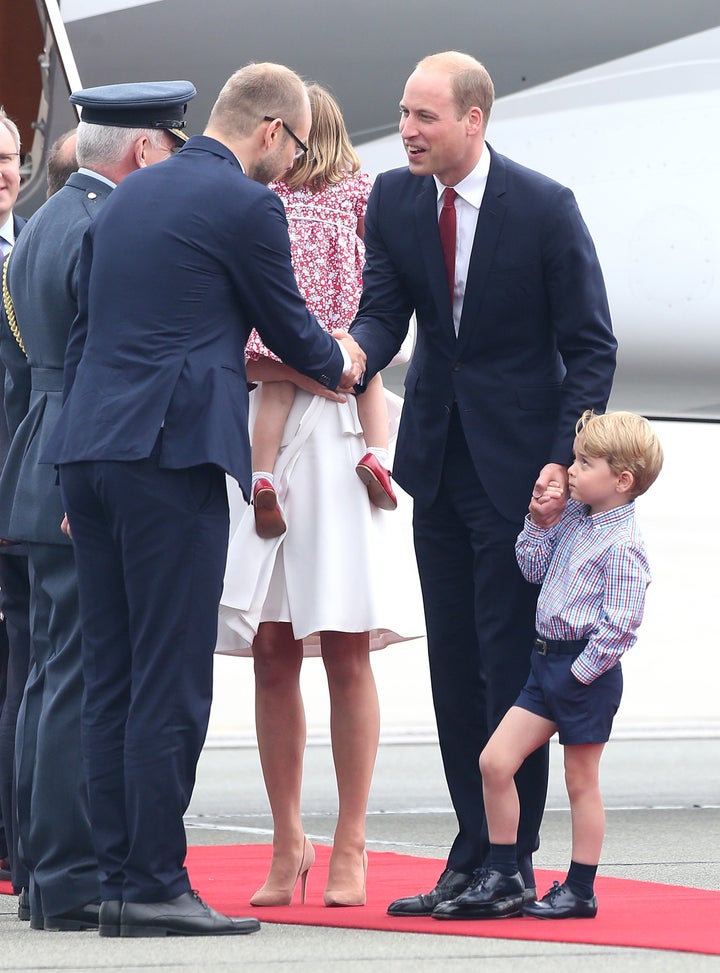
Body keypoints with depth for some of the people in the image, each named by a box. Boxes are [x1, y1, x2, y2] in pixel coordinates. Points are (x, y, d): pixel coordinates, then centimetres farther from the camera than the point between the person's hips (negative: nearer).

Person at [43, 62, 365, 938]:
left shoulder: (125, 198, 19)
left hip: (87, 449, 8)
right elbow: (289, 330, 5)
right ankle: (155, 887, -7)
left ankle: (117, 880, 9)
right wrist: (341, 364, 28)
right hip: (170, 451, -8)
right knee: (171, 683, -6)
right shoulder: (246, 205, -5)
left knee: (111, 679, 8)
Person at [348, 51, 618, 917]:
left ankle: (510, 862, -1)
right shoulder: (394, 201, 1)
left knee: (510, 663, -6)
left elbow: (590, 348, -8)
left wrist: (564, 462, -15)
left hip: (517, 462, -5)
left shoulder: (544, 209, -12)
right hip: (439, 455, 5)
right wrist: (355, 355, -25)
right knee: (454, 663, 7)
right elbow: (382, 312, -1)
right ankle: (473, 858, 13)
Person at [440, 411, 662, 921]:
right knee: (495, 761, 3)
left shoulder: (623, 545, -18)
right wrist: (539, 523, 4)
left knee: (581, 783, 2)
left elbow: (620, 625, -20)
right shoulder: (576, 516, 9)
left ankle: (581, 890, 14)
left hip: (587, 672, -9)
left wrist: (582, 672, -17)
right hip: (549, 661, 9)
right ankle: (504, 880, 10)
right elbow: (534, 568, 18)